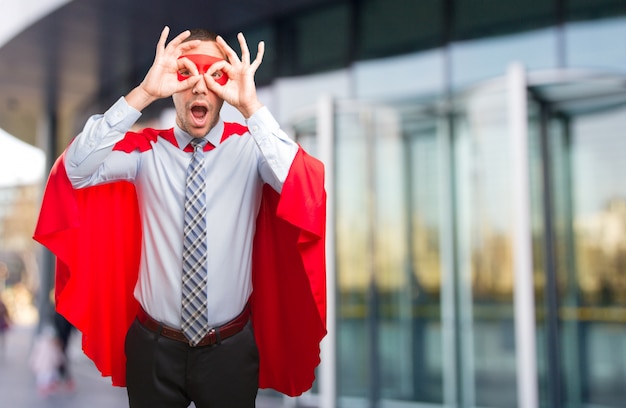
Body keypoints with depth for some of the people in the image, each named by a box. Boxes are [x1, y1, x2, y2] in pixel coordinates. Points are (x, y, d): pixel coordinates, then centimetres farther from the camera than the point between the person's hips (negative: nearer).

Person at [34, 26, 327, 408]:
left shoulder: (249, 146, -8)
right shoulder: (145, 149, -4)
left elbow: (306, 191, -27)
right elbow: (75, 171, -22)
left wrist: (252, 106, -34)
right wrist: (142, 95, -29)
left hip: (230, 348, 0)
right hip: (154, 346, 1)